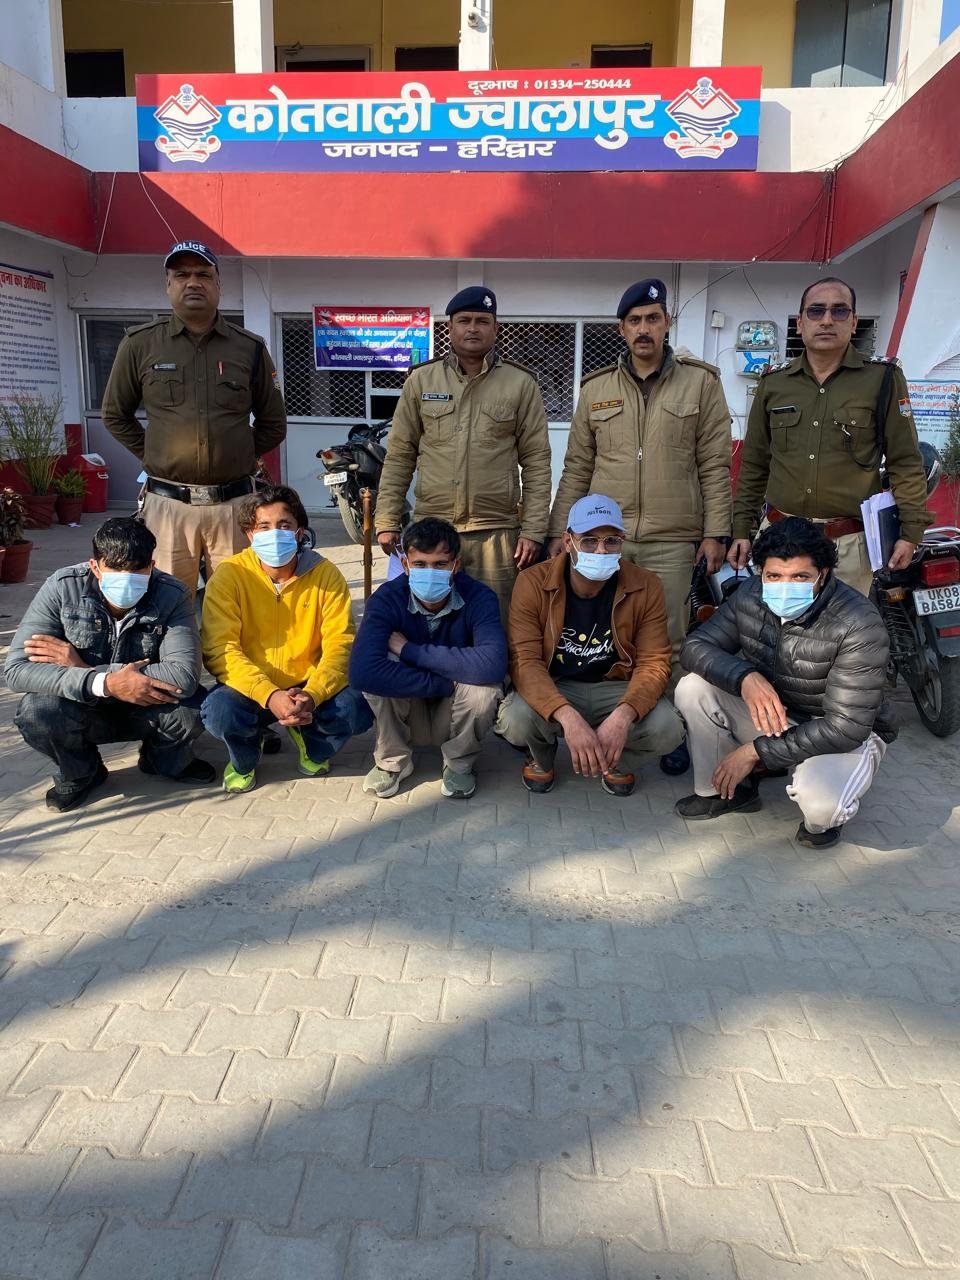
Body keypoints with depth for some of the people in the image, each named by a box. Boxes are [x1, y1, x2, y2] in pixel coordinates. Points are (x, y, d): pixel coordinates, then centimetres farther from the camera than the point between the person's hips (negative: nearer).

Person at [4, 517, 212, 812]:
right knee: (35, 711, -30)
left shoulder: (172, 596, -21)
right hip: (83, 707, 0)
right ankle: (79, 773, 5)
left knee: (191, 707, -30)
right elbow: (16, 669, -25)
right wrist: (105, 683, -39)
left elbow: (185, 677, -34)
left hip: (147, 709, 0)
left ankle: (164, 760, 8)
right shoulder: (63, 588, -20)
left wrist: (83, 667, -31)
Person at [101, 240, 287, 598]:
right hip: (167, 502, -1)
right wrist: (153, 455, 9)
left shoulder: (250, 348, 7)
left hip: (234, 503, 1)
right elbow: (115, 415, 16)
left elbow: (273, 423, 16)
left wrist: (238, 458, 10)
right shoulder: (140, 344, 5)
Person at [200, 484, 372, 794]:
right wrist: (269, 695, -31)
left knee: (357, 709, -27)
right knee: (219, 710, -32)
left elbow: (340, 645, -10)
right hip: (252, 691, -1)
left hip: (309, 689, 1)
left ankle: (312, 744, 12)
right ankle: (244, 759, 8)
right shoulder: (229, 575, -10)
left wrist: (312, 695, -30)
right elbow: (220, 649, -16)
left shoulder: (325, 575, -6)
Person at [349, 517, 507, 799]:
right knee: (378, 674, -30)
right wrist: (446, 684, -34)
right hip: (405, 715, 0)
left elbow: (493, 664, -40)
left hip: (454, 714, 0)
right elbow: (362, 672, -38)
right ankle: (393, 761, -3)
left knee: (485, 687, -32)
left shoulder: (479, 598, -20)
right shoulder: (386, 599, -20)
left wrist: (408, 651, -33)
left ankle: (459, 763, -1)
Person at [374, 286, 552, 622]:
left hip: (496, 532, -1)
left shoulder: (521, 383, 3)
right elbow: (399, 457, 8)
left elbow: (536, 462, 1)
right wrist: (387, 521, 2)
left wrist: (533, 530, -4)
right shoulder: (421, 380, 7)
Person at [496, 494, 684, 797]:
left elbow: (654, 662, -13)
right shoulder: (532, 583, -16)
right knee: (514, 721, -34)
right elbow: (525, 661, -23)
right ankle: (541, 757, 8)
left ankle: (619, 761, 11)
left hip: (616, 689, 1)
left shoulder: (646, 587, -11)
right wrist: (568, 717, -41)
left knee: (666, 729, -28)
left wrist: (623, 715, -35)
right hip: (551, 689, -1)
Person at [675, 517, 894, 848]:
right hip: (771, 717, 5)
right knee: (692, 688, -16)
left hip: (848, 735, -5)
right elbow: (695, 646, -12)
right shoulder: (750, 595, -12)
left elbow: (847, 727, -29)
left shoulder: (859, 625, -28)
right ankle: (726, 790, 5)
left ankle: (824, 818, 4)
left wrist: (757, 751, -28)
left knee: (819, 803, -37)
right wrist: (744, 677, -34)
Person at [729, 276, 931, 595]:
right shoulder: (773, 381, 9)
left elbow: (905, 464, 2)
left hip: (848, 545, -2)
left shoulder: (883, 379, 2)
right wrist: (742, 530, 10)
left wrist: (911, 532, -5)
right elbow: (754, 464, 13)